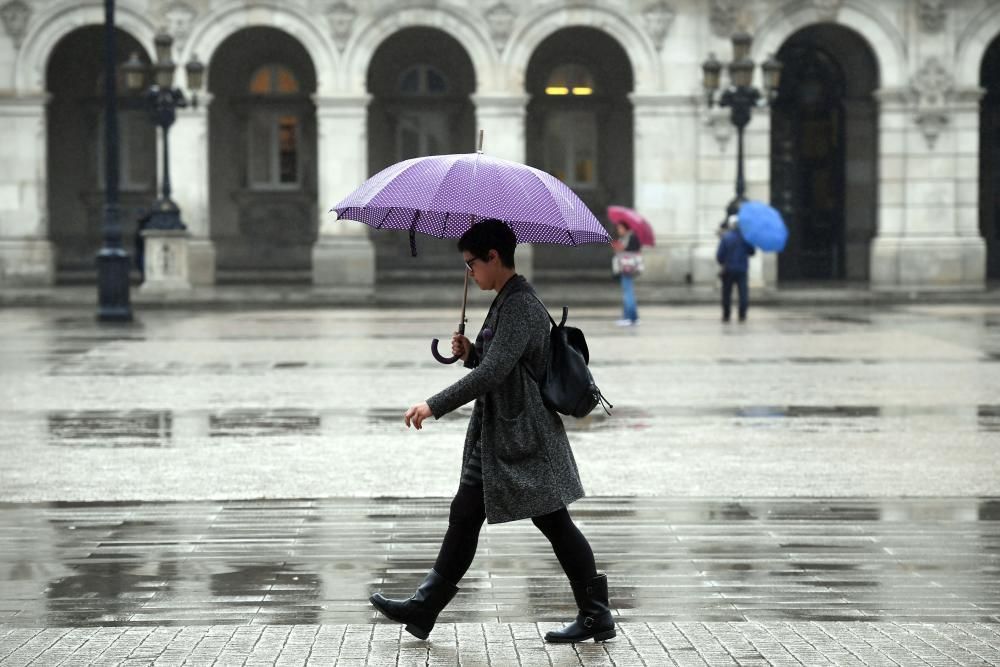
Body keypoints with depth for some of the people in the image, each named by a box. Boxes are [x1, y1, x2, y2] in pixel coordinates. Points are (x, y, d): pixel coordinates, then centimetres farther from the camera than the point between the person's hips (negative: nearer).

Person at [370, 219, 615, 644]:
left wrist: (435, 405, -25)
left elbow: (493, 372, -26)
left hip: (522, 438, -11)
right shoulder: (506, 303, 14)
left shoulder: (521, 306, -18)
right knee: (465, 517, 10)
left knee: (553, 523, -5)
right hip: (496, 436, 11)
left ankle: (596, 615, 2)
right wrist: (470, 353, 4)